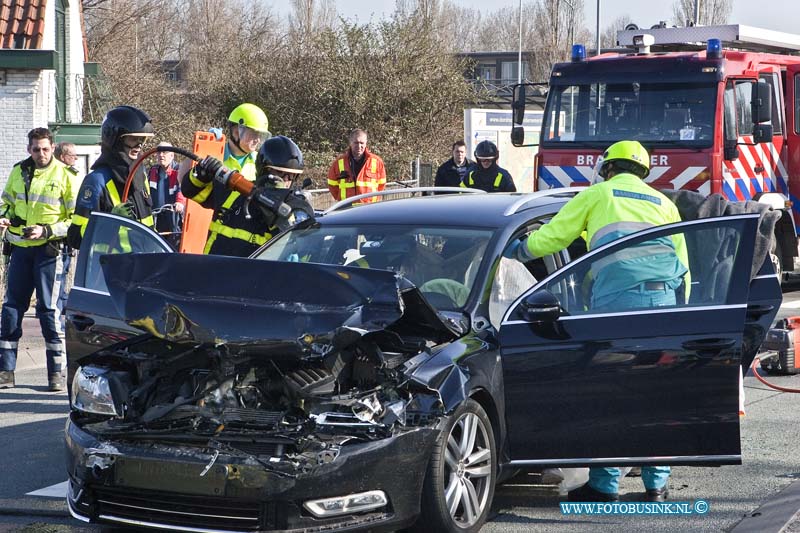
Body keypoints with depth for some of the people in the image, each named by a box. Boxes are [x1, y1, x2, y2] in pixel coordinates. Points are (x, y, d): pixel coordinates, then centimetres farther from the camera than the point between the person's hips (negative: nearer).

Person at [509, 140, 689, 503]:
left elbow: (549, 238, 14)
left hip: (615, 299, -3)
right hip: (662, 299, 3)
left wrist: (510, 252, 30)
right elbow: (682, 266, 19)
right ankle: (657, 483, 7)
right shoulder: (664, 204, 24)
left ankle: (605, 484, 1)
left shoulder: (597, 195, 15)